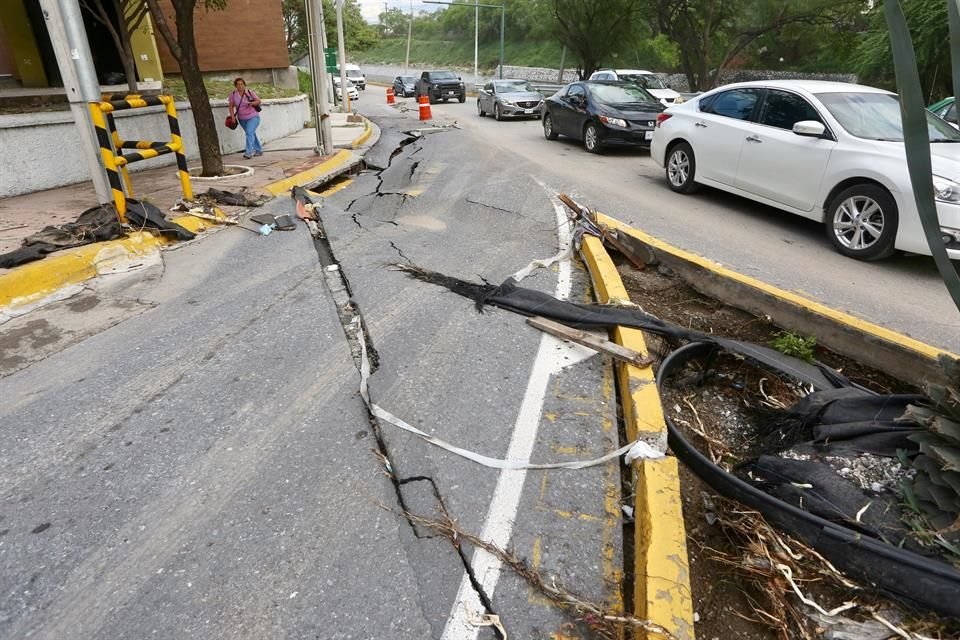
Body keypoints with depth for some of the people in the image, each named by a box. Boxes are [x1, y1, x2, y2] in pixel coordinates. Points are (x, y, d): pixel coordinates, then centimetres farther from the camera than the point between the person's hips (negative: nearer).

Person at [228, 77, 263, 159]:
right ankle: (259, 150, 29)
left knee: (249, 132, -20)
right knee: (251, 134, 14)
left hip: (253, 117, -4)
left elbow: (258, 101, -4)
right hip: (242, 119, 4)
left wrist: (252, 103, -24)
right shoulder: (233, 94, -3)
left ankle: (249, 152, -24)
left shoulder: (250, 92, -8)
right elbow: (231, 106, 0)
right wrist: (233, 117, -8)